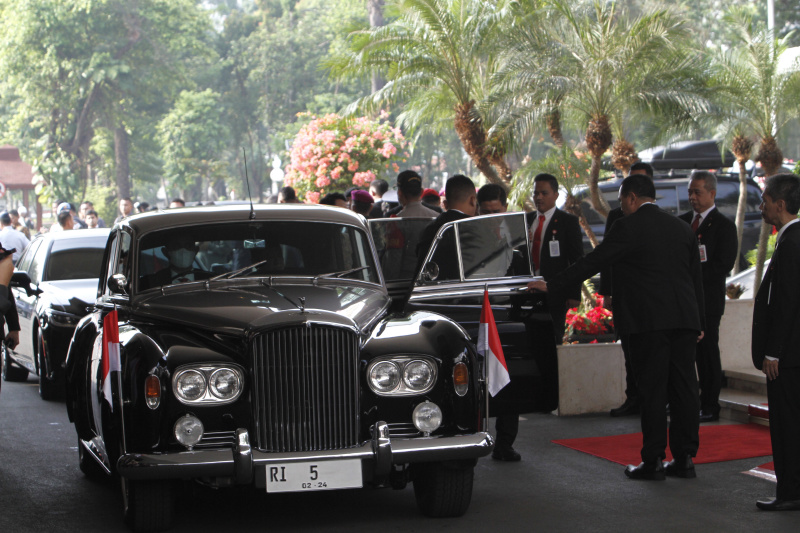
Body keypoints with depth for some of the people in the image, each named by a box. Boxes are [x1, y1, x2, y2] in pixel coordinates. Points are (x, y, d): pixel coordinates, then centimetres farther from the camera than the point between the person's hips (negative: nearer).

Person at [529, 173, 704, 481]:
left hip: (649, 320, -6)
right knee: (684, 388, 7)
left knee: (652, 390, -3)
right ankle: (684, 459, 10)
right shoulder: (682, 228, 15)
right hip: (684, 318, 6)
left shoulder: (629, 226, -5)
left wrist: (552, 286, 0)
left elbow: (592, 263, -7)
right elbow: (697, 276, 19)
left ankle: (653, 461, 0)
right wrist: (698, 323, 24)